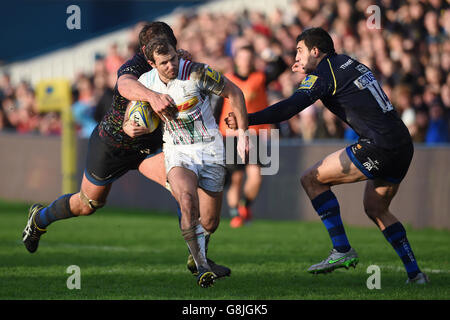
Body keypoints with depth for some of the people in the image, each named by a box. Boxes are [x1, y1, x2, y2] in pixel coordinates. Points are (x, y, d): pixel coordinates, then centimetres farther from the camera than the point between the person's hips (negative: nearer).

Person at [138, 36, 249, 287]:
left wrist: (243, 133, -4)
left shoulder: (197, 73, -17)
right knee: (187, 199, -32)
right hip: (178, 153, 1)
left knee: (209, 223, 3)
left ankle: (199, 255, 40)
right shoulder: (146, 82, -5)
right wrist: (129, 126, -11)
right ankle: (202, 267, -28)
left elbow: (234, 92, -4)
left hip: (210, 150, -1)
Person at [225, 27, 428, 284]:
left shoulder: (323, 74, -6)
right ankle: (415, 273, 18)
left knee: (313, 179, 0)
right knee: (376, 209, 23)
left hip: (378, 145, -9)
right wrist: (310, 71, 33)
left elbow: (290, 108, -17)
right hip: (403, 145, 9)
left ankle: (342, 250, -4)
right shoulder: (349, 62, 19)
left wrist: (247, 120, -20)